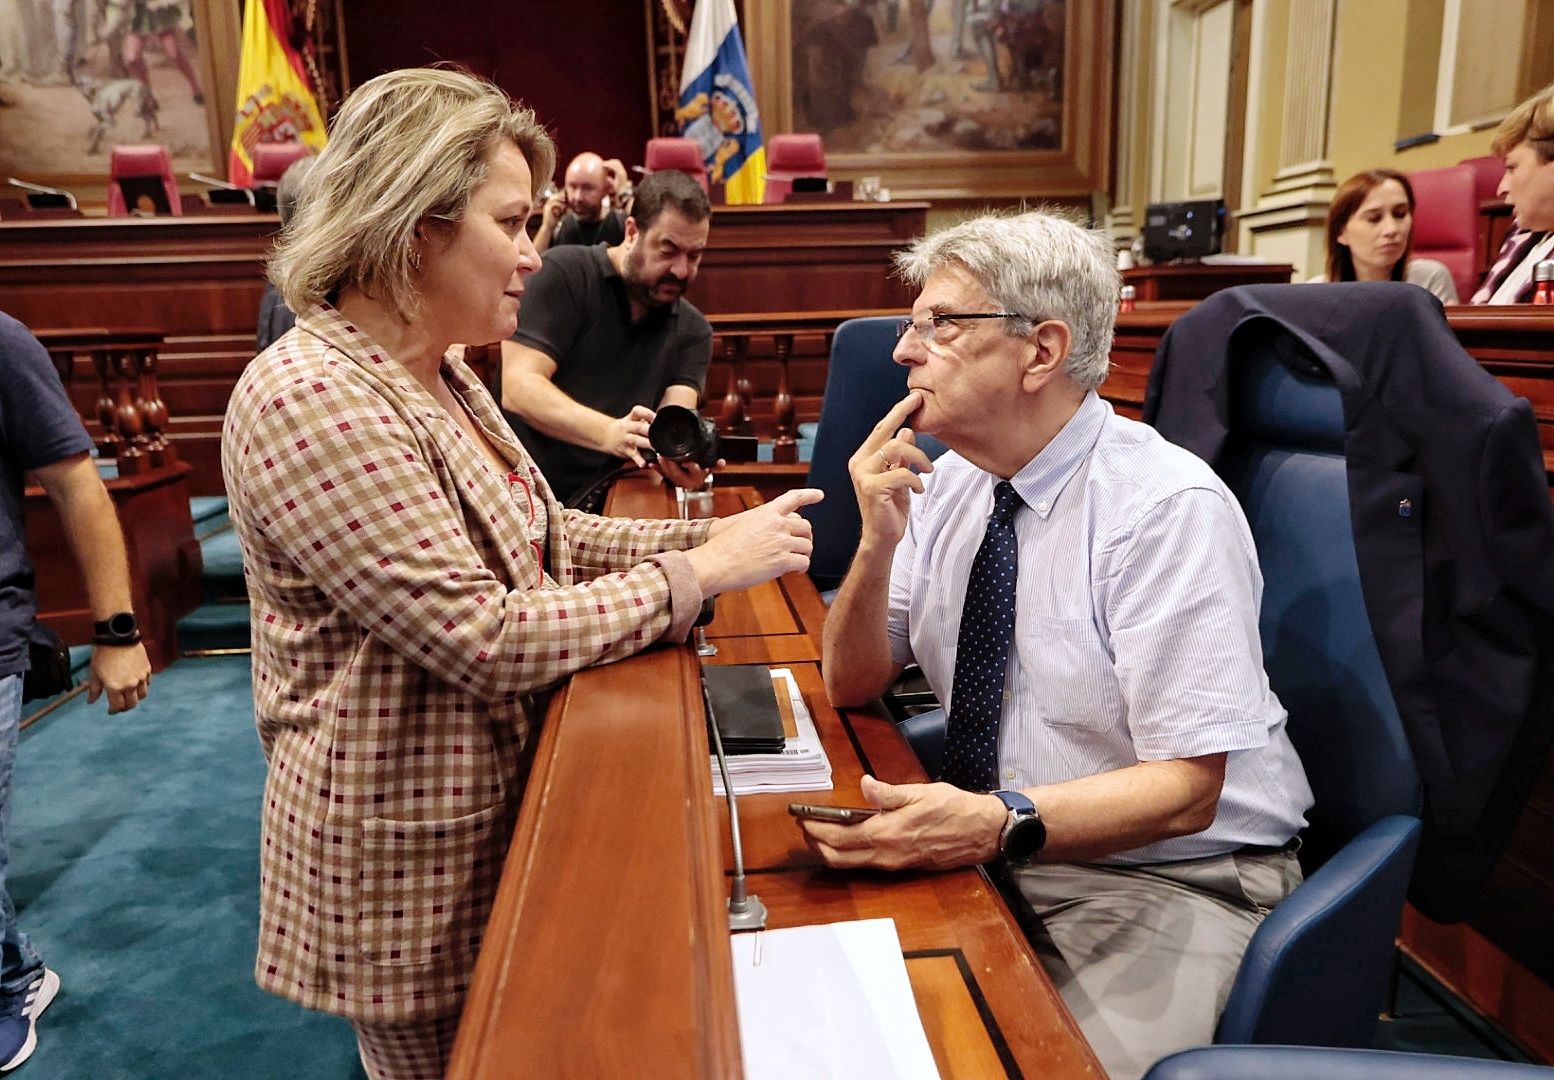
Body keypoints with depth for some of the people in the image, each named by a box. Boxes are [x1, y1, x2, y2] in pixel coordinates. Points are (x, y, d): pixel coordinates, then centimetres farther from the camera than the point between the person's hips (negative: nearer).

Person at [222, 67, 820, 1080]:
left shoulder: (442, 376, 5)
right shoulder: (309, 399, -25)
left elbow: (544, 536, 10)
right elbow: (486, 640, -28)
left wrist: (712, 534, -3)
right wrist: (700, 574, -21)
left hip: (494, 810, 8)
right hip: (403, 860, -8)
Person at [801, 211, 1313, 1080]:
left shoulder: (1170, 508, -18)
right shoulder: (949, 484, 2)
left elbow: (1184, 791, -19)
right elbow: (853, 687, 3)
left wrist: (1002, 823, -35)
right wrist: (877, 541, -13)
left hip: (1164, 878, -5)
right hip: (988, 852, 5)